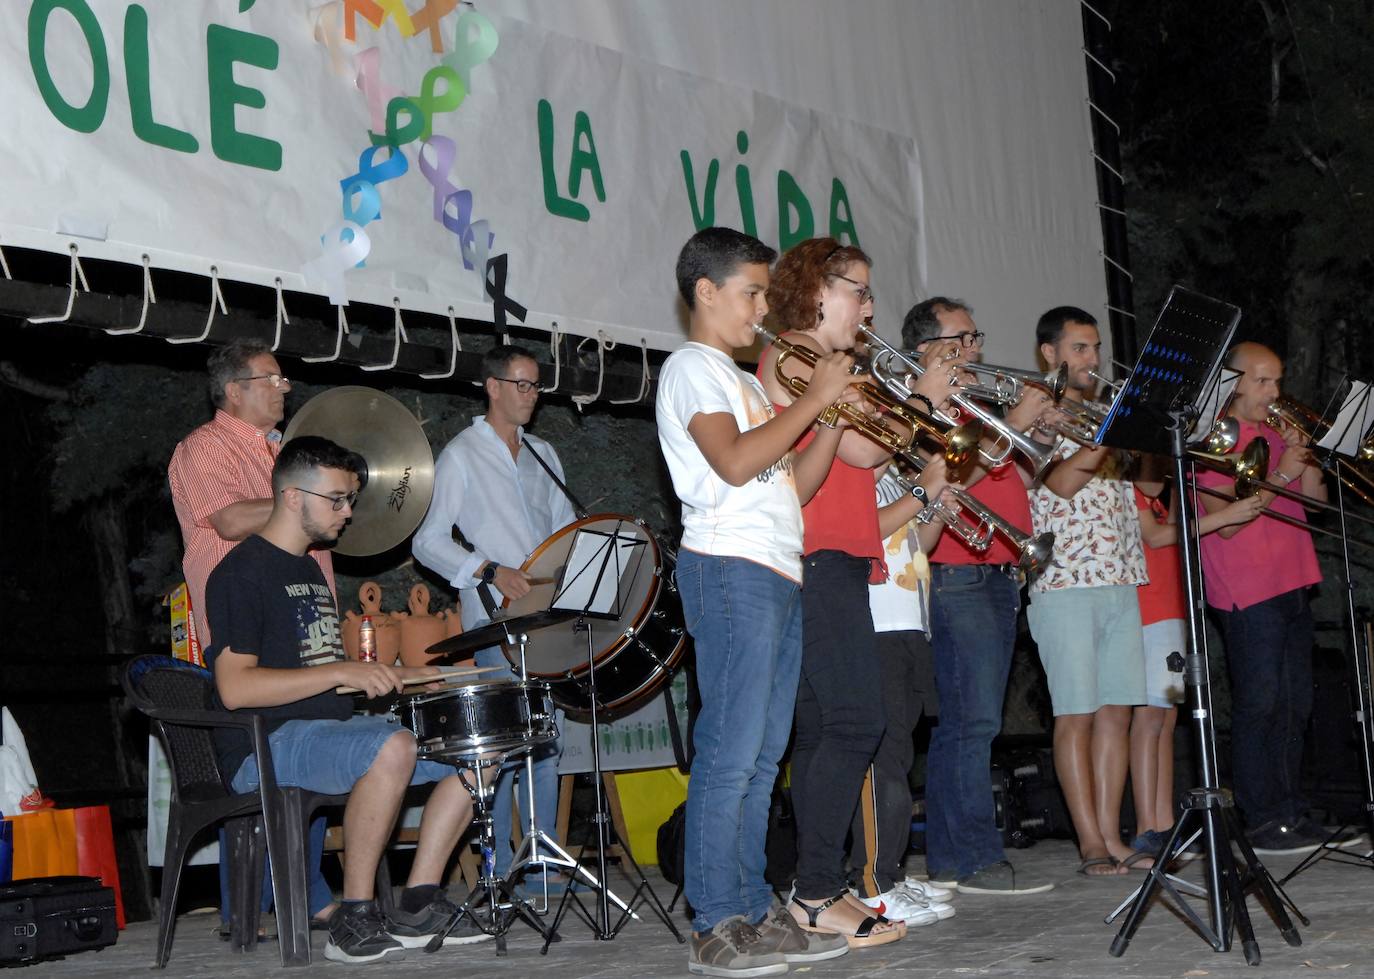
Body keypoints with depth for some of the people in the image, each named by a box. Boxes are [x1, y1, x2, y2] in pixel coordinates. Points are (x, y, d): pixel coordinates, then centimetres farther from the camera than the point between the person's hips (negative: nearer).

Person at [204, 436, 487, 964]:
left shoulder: (310, 569, 21)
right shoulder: (242, 571, -9)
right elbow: (234, 688, -20)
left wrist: (396, 675, 12)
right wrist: (341, 671, -23)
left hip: (331, 728, 9)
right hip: (267, 743, -9)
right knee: (392, 747, -37)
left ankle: (417, 905, -2)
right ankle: (354, 919, -26)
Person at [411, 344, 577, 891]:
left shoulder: (542, 454, 19)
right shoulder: (462, 456, -1)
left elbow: (565, 528, 22)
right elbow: (427, 541, -7)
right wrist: (490, 570, -20)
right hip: (496, 619, -6)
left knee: (548, 735, 7)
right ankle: (500, 869, -4)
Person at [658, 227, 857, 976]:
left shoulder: (741, 381, 25)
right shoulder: (692, 368, -3)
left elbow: (788, 482, 20)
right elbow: (735, 463, -19)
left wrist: (838, 417, 9)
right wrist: (814, 398, -11)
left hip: (776, 575, 10)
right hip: (731, 570, -10)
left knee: (761, 757, 9)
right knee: (730, 752, -11)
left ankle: (755, 914, 13)